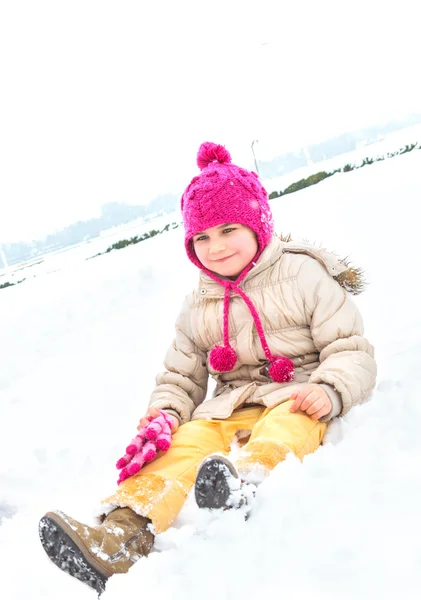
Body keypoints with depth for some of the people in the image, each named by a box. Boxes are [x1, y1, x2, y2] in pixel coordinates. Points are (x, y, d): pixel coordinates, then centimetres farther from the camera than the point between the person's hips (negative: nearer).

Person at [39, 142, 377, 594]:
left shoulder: (304, 277, 3)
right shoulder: (196, 309, 15)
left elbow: (349, 349, 0)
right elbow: (181, 377, 20)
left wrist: (330, 390, -20)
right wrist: (166, 410, -2)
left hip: (293, 401, -3)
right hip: (228, 409, 3)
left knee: (283, 432, -37)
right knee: (185, 446, -26)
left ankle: (247, 481, -67)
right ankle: (125, 530, -46)